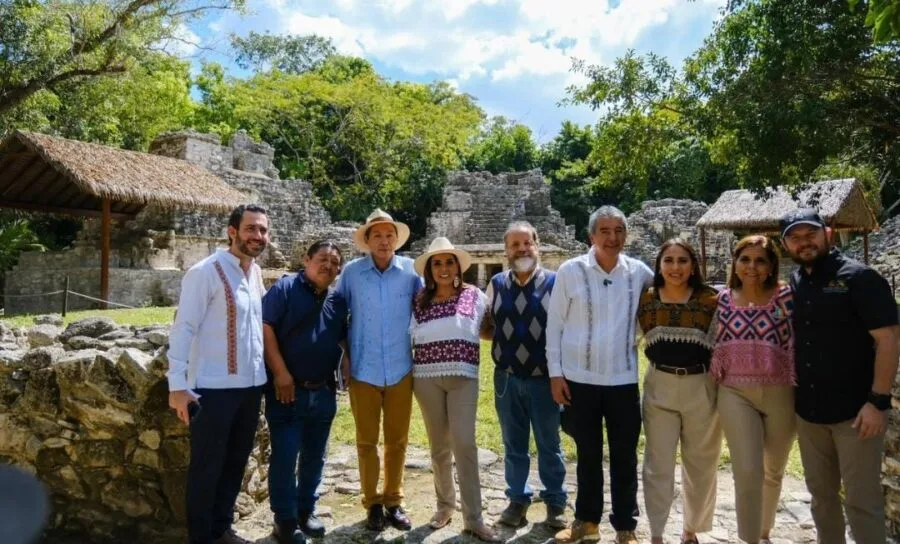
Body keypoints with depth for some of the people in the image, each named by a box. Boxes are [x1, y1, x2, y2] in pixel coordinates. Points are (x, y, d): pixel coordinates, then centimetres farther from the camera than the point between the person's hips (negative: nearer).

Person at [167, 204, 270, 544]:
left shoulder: (256, 273, 9)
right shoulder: (206, 272, -13)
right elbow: (183, 328, -14)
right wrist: (177, 385, -17)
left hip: (250, 385, 7)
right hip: (214, 388, -7)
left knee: (235, 463, 18)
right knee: (207, 467, 7)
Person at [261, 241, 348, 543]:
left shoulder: (338, 301, 11)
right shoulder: (286, 288, -6)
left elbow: (345, 339, 20)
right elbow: (265, 327, -13)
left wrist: (349, 370, 7)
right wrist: (280, 373, -17)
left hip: (324, 392, 6)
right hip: (288, 390, -5)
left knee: (314, 456, 14)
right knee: (284, 456, -1)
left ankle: (306, 510, 29)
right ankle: (285, 519, 13)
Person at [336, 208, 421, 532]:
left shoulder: (411, 270, -3)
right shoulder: (351, 272, -3)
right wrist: (345, 354, 4)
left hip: (400, 370, 1)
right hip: (364, 370, 0)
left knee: (397, 441, 12)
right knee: (366, 441, 9)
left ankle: (393, 501, 28)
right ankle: (373, 503, 25)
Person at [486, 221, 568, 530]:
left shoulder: (555, 283, -6)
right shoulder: (496, 285, 4)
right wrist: (503, 344, 0)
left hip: (544, 378, -2)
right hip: (507, 379, 3)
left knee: (549, 444, 11)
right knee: (514, 445, 14)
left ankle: (555, 503, 28)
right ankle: (518, 500, 29)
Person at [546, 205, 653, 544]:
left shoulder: (639, 272, 1)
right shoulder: (570, 270, -4)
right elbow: (554, 324, -2)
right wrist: (555, 373, -4)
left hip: (623, 379, 1)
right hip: (580, 378, -1)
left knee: (625, 456, 9)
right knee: (587, 454, 13)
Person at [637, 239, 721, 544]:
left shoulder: (711, 300, -5)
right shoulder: (645, 300, -1)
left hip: (701, 387, 0)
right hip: (659, 387, 0)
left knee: (700, 464, 13)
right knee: (657, 465, 3)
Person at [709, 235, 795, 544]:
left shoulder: (786, 297, -6)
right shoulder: (724, 299, 1)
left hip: (781, 394, 0)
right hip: (736, 394, 0)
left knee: (774, 471, 17)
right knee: (747, 471, -10)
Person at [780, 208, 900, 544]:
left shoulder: (859, 277, -10)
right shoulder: (793, 284, 7)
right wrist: (794, 393, 8)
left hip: (855, 410, -5)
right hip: (808, 410, 6)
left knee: (862, 499, 3)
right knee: (821, 493, 16)